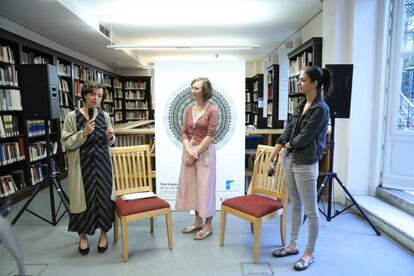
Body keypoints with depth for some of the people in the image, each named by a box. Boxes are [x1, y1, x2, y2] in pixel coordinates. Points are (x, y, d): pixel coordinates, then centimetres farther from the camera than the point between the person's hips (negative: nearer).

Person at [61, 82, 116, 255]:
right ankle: (83, 236, 28)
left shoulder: (104, 115, 4)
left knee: (104, 196, 4)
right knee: (84, 198, 6)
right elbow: (66, 143, -8)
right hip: (82, 163, -2)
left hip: (102, 162, 3)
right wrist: (83, 133, -21)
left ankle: (104, 233, 25)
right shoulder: (72, 116, -6)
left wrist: (110, 136, -9)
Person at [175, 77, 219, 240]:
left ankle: (208, 226, 18)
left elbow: (211, 135, -13)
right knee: (192, 186, 13)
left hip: (205, 152, -6)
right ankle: (198, 222, 30)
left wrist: (196, 153, -13)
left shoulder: (212, 110, -9)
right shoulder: (188, 109, 8)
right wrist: (188, 151, -11)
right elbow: (184, 133, 5)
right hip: (189, 151, 6)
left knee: (205, 187, 2)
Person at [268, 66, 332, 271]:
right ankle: (293, 245, 34)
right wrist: (271, 157, 5)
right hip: (290, 160, 8)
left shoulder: (321, 108, -16)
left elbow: (304, 138, -18)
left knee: (310, 210, 7)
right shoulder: (301, 104, 9)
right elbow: (287, 131, 7)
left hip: (306, 164, -8)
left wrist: (288, 145, 2)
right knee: (295, 205, 19)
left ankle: (309, 253, 24)